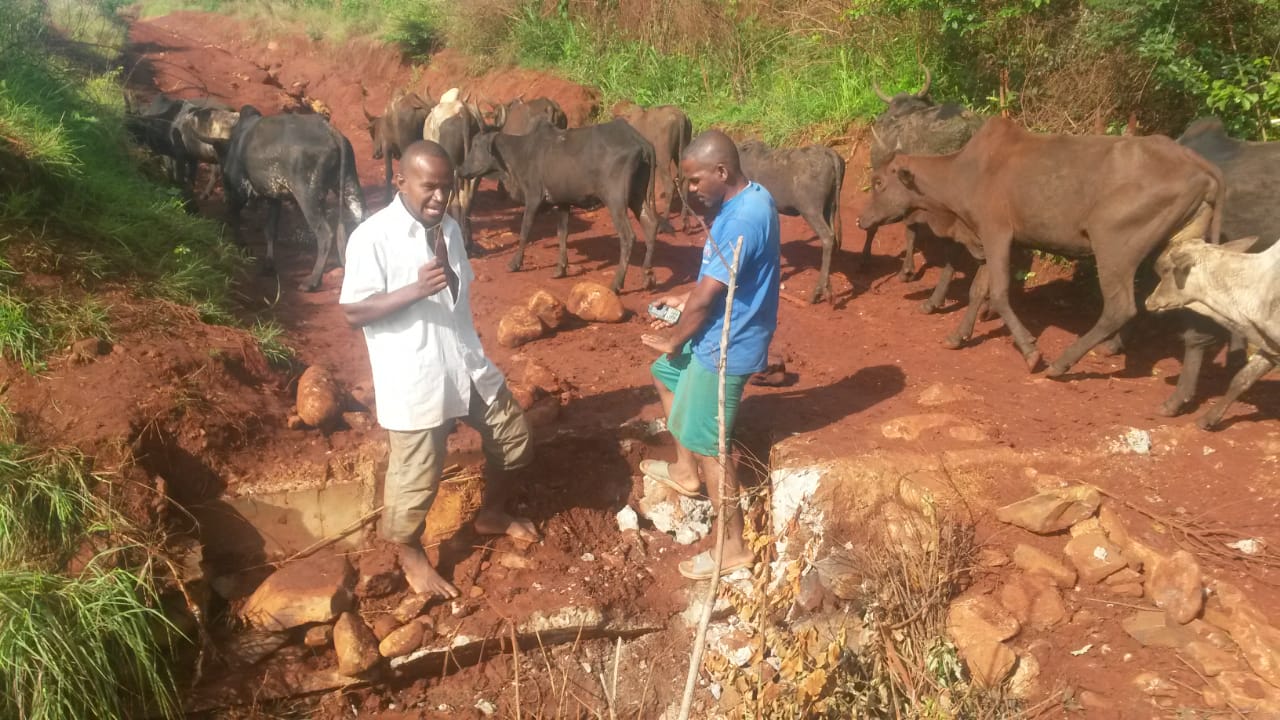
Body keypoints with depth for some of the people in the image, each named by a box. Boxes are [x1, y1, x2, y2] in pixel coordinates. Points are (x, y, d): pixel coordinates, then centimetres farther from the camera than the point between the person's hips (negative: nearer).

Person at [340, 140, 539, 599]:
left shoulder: (449, 228, 6)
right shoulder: (372, 237, -16)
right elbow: (353, 312, -17)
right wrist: (415, 290, -28)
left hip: (468, 365, 7)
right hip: (413, 380, -7)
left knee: (513, 441, 17)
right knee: (415, 476, 5)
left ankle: (490, 515, 42)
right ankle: (411, 555, 32)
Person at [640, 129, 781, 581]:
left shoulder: (743, 220, -29)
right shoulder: (749, 199, 4)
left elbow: (706, 298, -23)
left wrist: (672, 341, -8)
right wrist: (683, 301, 10)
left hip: (726, 346, -10)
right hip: (721, 332, 10)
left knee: (707, 443, 0)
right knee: (666, 375, 28)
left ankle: (733, 547, 13)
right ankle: (685, 471, 41)